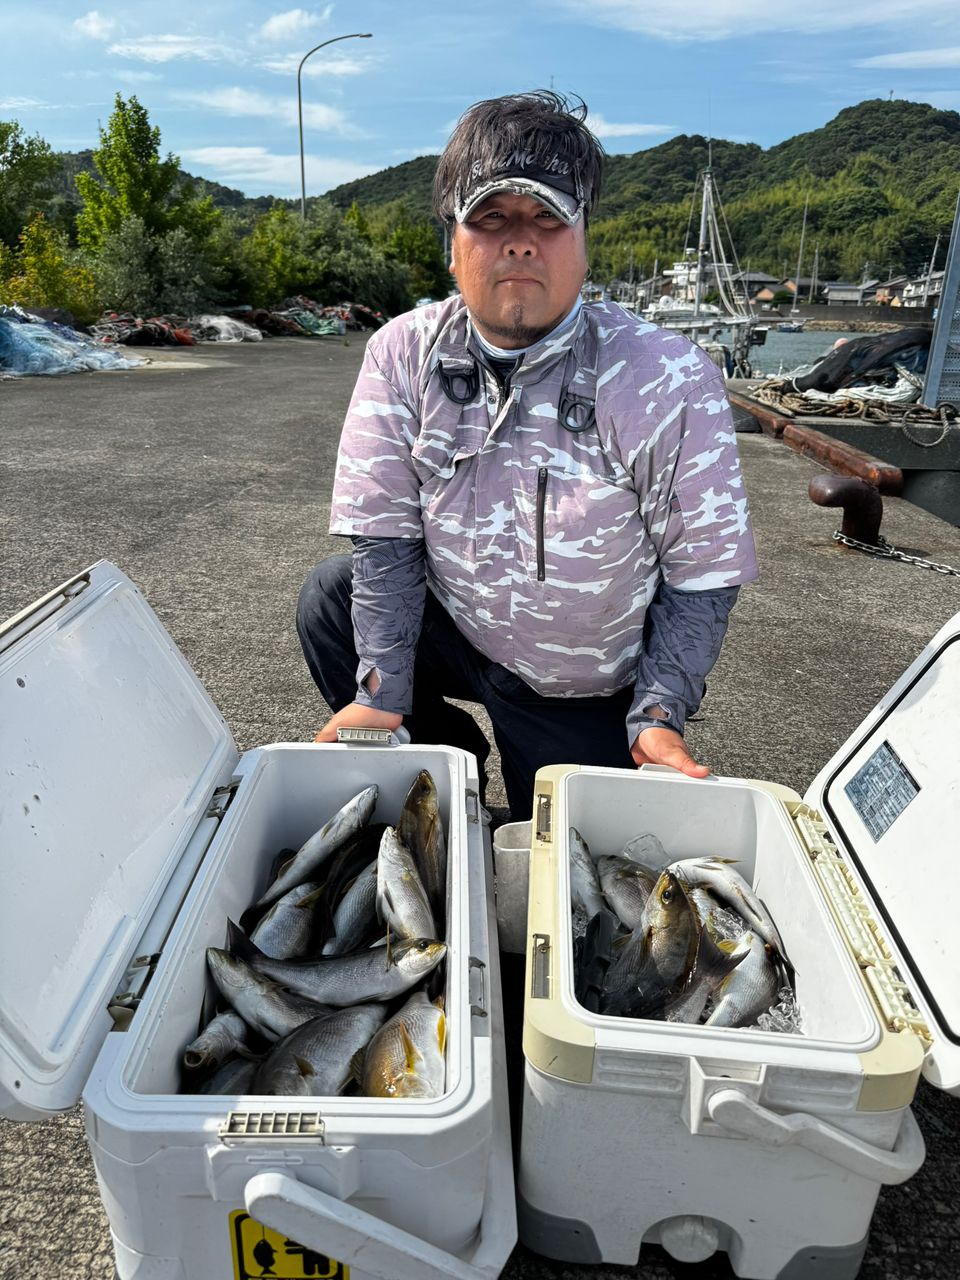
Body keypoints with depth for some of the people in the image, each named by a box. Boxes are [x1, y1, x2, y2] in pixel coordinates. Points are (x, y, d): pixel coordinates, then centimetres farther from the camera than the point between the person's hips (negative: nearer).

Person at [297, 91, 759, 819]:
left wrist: (658, 715, -23)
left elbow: (703, 574, -14)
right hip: (453, 633, 3)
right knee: (332, 601, -19)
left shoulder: (672, 384, -19)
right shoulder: (404, 355, -10)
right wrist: (381, 695, -21)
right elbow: (386, 537, -12)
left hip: (586, 700, -2)